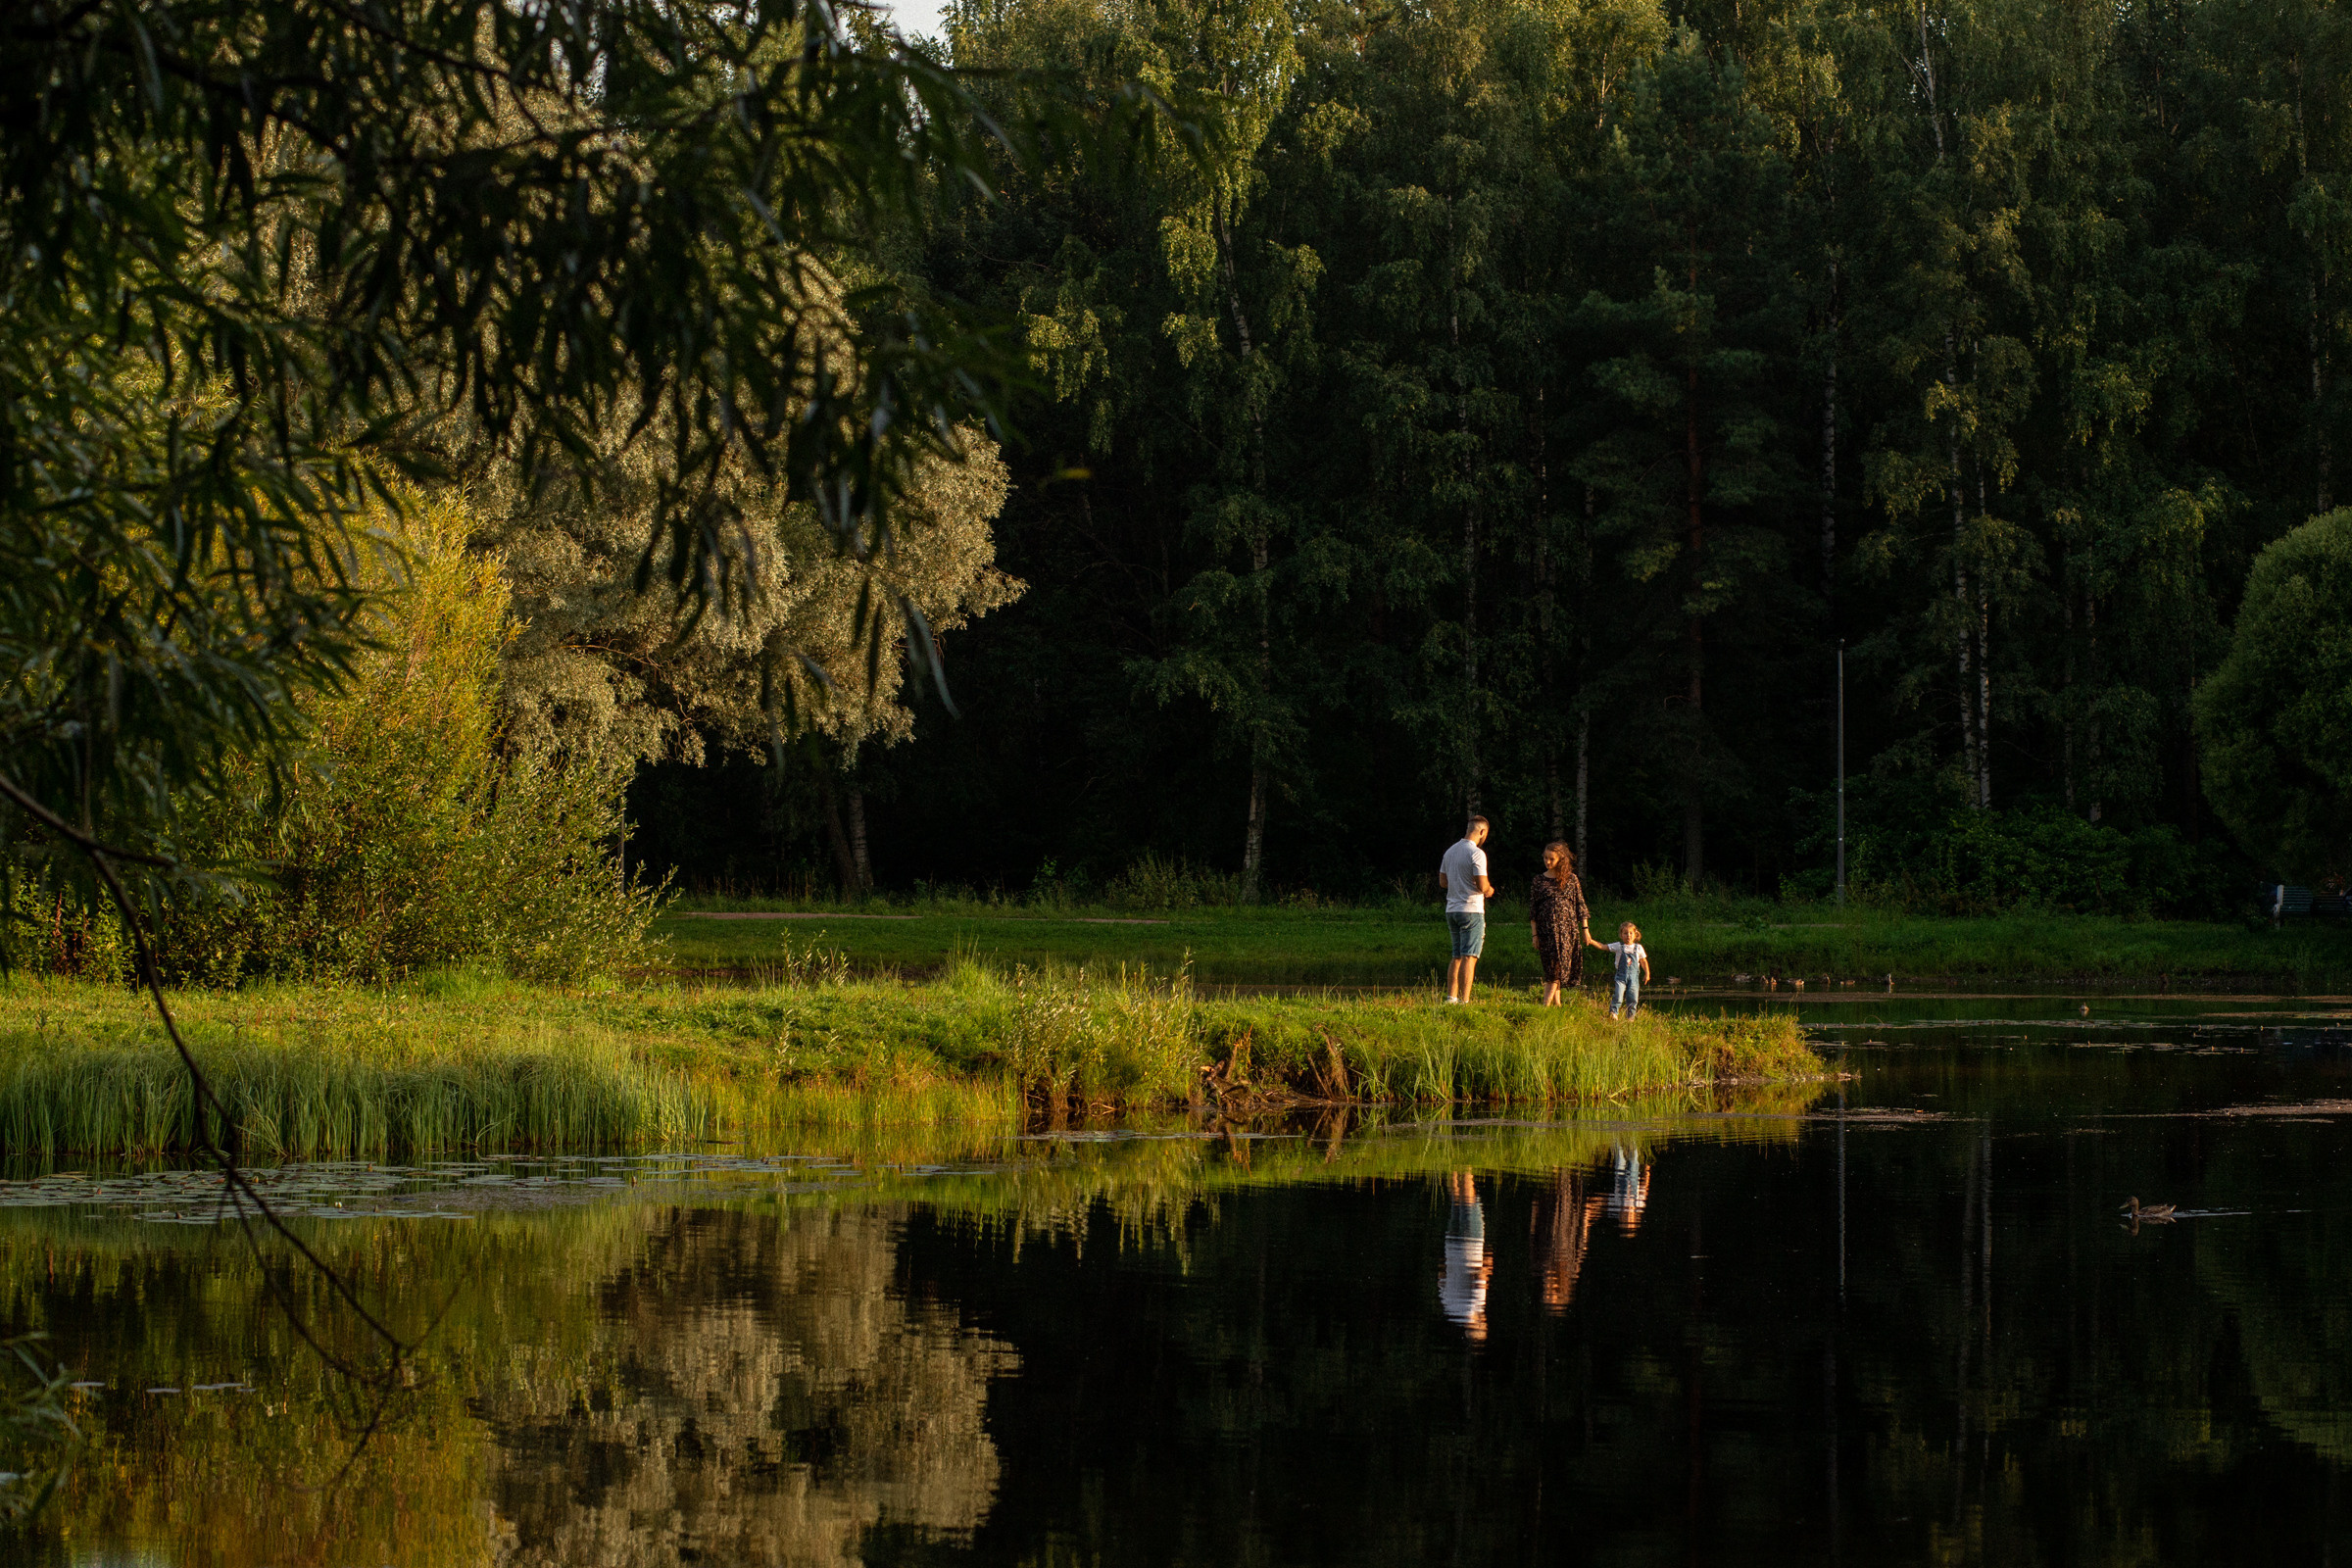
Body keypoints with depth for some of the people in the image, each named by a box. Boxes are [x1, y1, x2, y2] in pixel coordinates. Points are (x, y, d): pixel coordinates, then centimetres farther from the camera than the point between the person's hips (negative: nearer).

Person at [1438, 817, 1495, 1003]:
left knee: (1457, 957, 15)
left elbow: (1443, 880, 19)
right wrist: (1489, 890, 3)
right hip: (1471, 911, -7)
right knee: (1469, 957, -8)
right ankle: (1464, 1001, -13)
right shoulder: (1476, 854, -14)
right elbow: (1482, 885, -18)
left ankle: (1451, 998, 13)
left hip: (1452, 909, 7)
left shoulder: (1450, 851, 11)